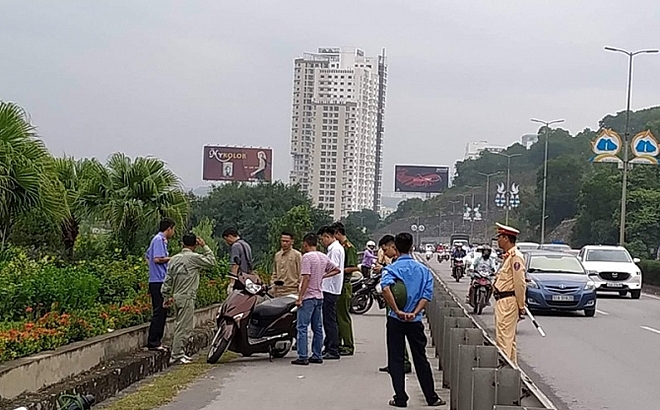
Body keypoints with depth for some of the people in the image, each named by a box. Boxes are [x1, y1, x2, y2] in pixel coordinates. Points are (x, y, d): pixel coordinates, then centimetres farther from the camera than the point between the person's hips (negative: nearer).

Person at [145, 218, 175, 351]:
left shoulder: (160, 239, 19)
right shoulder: (159, 240, -11)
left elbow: (147, 255, 29)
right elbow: (157, 259, -21)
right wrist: (171, 258, -9)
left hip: (158, 281, 10)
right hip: (159, 281, -10)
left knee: (161, 312, 13)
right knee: (159, 312, -9)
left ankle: (157, 341, 18)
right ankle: (153, 342, -8)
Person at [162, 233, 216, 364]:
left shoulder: (174, 259, 10)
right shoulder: (194, 257, -10)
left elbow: (168, 280, 12)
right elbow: (211, 261, 0)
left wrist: (166, 296, 19)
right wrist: (204, 246, 6)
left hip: (176, 297, 8)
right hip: (187, 298, -8)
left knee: (180, 326, 15)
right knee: (184, 327, -6)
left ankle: (180, 353, 20)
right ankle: (176, 356, -8)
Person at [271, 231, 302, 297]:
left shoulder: (297, 255, -2)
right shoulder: (277, 255, 16)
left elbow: (301, 274, -3)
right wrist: (273, 286, 12)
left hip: (292, 292, -6)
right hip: (278, 292, 6)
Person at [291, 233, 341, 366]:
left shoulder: (307, 257, -12)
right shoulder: (323, 257, 11)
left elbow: (306, 278, -18)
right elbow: (337, 270, 19)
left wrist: (300, 298, -15)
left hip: (308, 297, -8)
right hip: (319, 296, 8)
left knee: (302, 327, -6)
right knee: (318, 328, 11)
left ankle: (303, 357, -8)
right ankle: (317, 356, 15)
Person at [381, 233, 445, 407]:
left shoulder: (392, 268, -8)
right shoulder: (423, 270, 3)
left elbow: (385, 288, -27)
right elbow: (427, 295, -6)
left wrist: (397, 311, -23)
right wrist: (414, 313, -11)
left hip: (396, 320, -3)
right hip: (415, 321, 3)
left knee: (396, 360, 7)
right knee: (420, 359, 12)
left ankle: (400, 399, 7)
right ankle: (432, 398, 17)